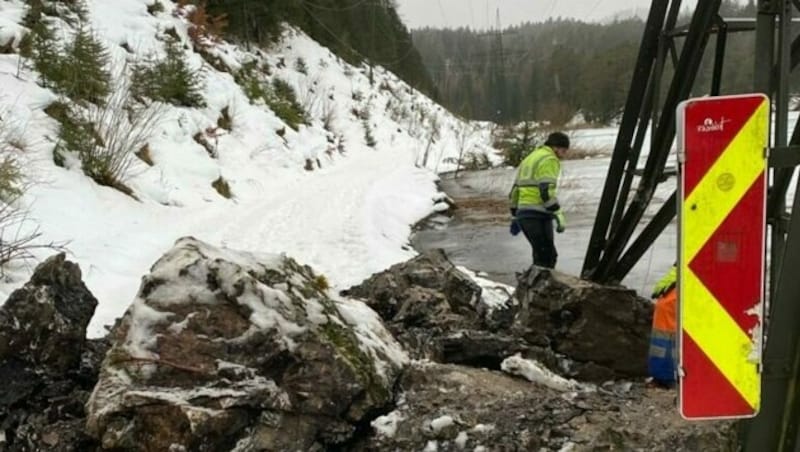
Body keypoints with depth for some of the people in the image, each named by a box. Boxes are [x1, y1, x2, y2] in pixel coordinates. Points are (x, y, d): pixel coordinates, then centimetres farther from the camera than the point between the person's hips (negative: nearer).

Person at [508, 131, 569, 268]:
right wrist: (559, 216, -19)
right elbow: (547, 191, -18)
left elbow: (515, 189, 25)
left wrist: (514, 217, 28)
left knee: (541, 256, 14)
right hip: (538, 214, -9)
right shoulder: (549, 159, -5)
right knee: (547, 257, -11)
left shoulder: (529, 158, 24)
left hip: (523, 213, 9)